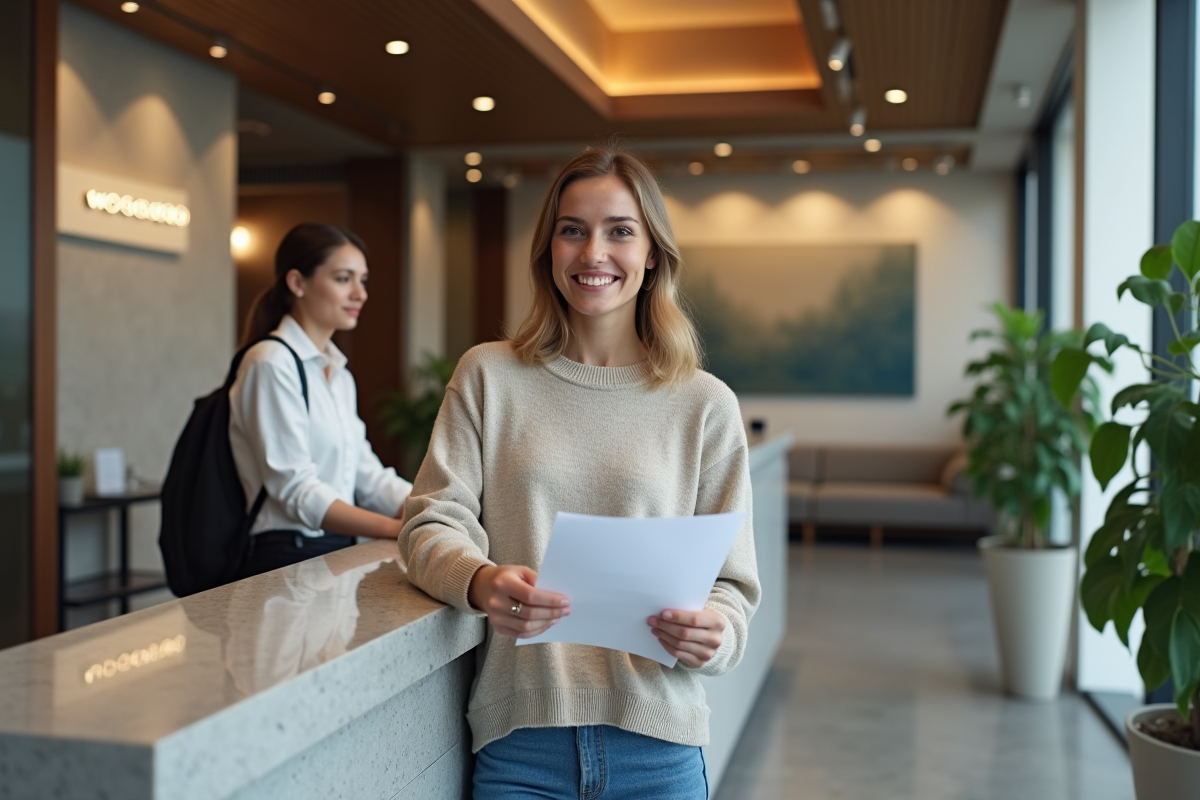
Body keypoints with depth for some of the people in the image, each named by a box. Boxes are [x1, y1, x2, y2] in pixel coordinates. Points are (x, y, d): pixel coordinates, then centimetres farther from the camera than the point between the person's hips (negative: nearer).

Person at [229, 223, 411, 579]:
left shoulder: (340, 375, 19)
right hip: (288, 559, -8)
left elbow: (367, 476, 10)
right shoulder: (272, 363, -8)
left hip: (338, 551, 8)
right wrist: (397, 529, -24)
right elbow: (295, 490, -16)